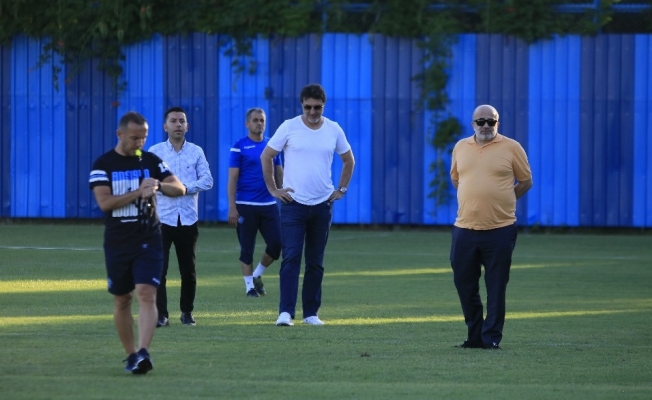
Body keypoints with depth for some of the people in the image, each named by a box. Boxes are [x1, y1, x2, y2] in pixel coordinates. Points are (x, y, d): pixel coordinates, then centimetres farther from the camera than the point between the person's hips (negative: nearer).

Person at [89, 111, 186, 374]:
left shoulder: (151, 161, 5)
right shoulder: (103, 165, -3)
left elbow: (180, 189, 1)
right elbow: (104, 202, -14)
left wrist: (159, 186, -19)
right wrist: (138, 192, -20)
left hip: (148, 241, 0)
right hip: (117, 243, 0)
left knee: (146, 294, -16)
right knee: (122, 301, 7)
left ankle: (143, 353, -25)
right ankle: (131, 355, 19)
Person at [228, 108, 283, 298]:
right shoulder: (239, 147, -4)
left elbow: (280, 175, 14)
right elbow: (232, 179, -6)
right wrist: (232, 208, -12)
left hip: (269, 204, 4)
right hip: (246, 206, -4)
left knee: (276, 244, -3)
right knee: (247, 248, 2)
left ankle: (257, 275, 19)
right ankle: (249, 285, 13)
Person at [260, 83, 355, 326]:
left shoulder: (334, 130, 4)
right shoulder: (289, 128, -4)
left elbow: (349, 160, 19)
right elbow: (266, 156, 3)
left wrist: (341, 189, 12)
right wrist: (273, 189, -1)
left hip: (322, 205, 3)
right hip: (293, 204, -3)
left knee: (316, 263, 7)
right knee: (291, 258, -11)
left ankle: (311, 313, 14)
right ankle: (286, 312, -15)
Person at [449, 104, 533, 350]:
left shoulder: (511, 148, -2)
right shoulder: (461, 147, 9)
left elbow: (526, 181, 5)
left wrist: (501, 200, 3)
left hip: (500, 229, -4)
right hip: (465, 228, 4)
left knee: (496, 288, -1)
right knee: (464, 283, 7)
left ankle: (491, 338, 6)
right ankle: (475, 335, 20)